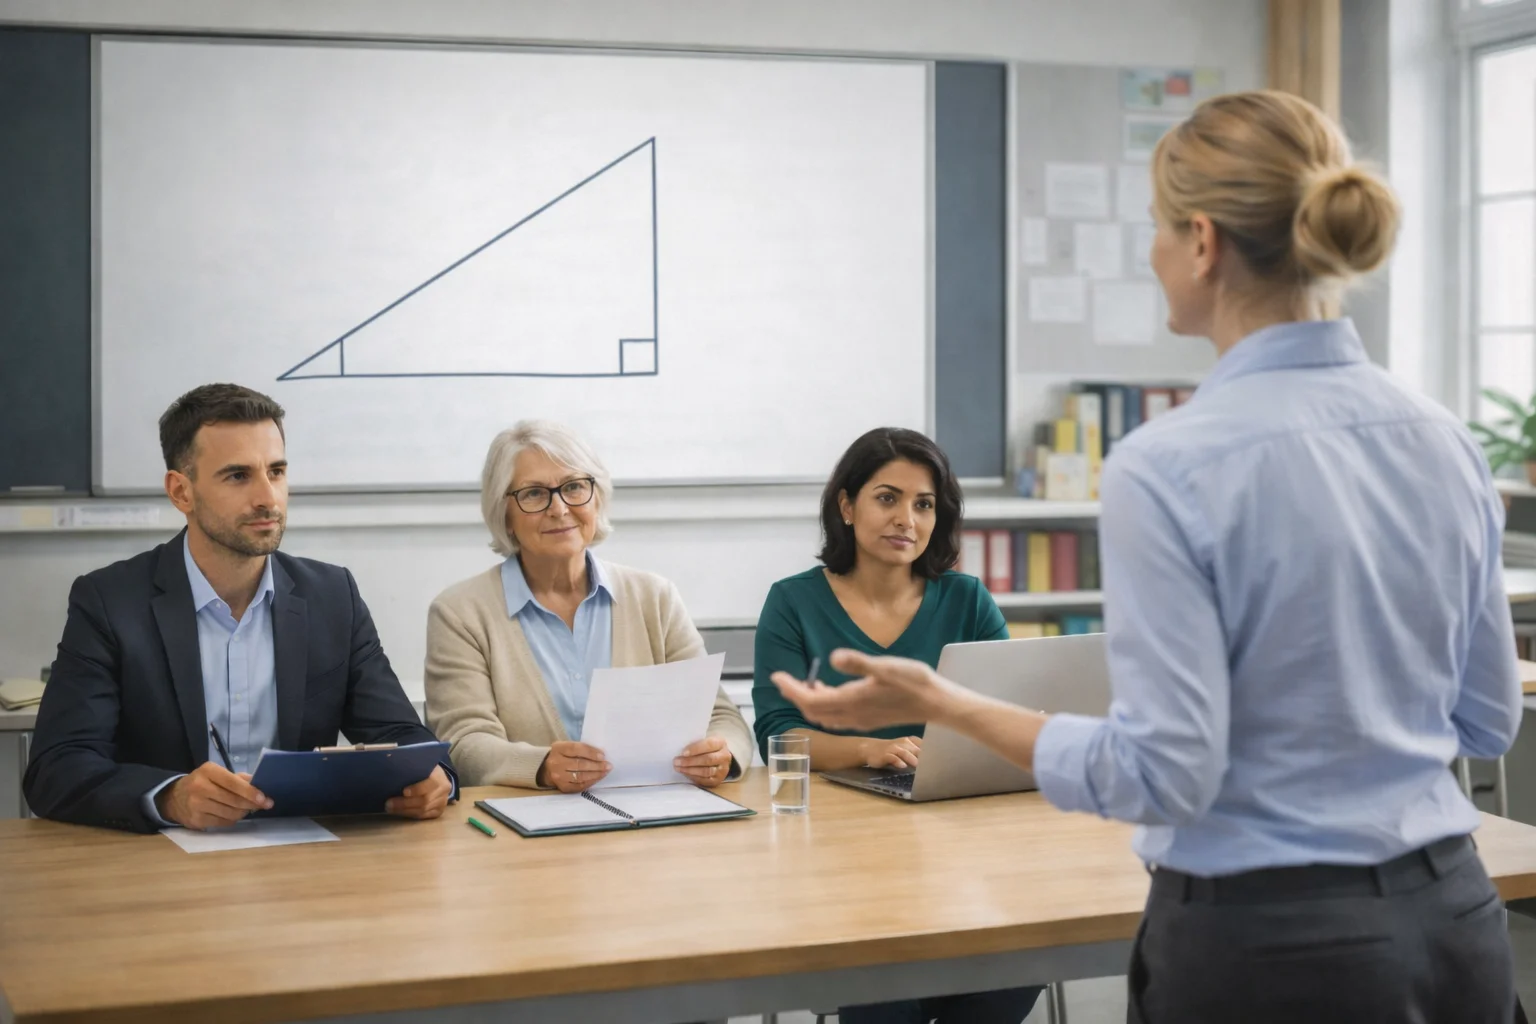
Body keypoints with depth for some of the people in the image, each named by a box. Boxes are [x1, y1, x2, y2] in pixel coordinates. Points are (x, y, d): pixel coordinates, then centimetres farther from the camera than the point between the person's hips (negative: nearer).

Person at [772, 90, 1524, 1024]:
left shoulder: (1169, 467, -18)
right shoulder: (1444, 441, 2)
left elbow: (1166, 772, -18)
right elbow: (1488, 720, 11)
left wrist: (944, 705, -9)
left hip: (1269, 948, -6)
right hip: (1454, 925, 6)